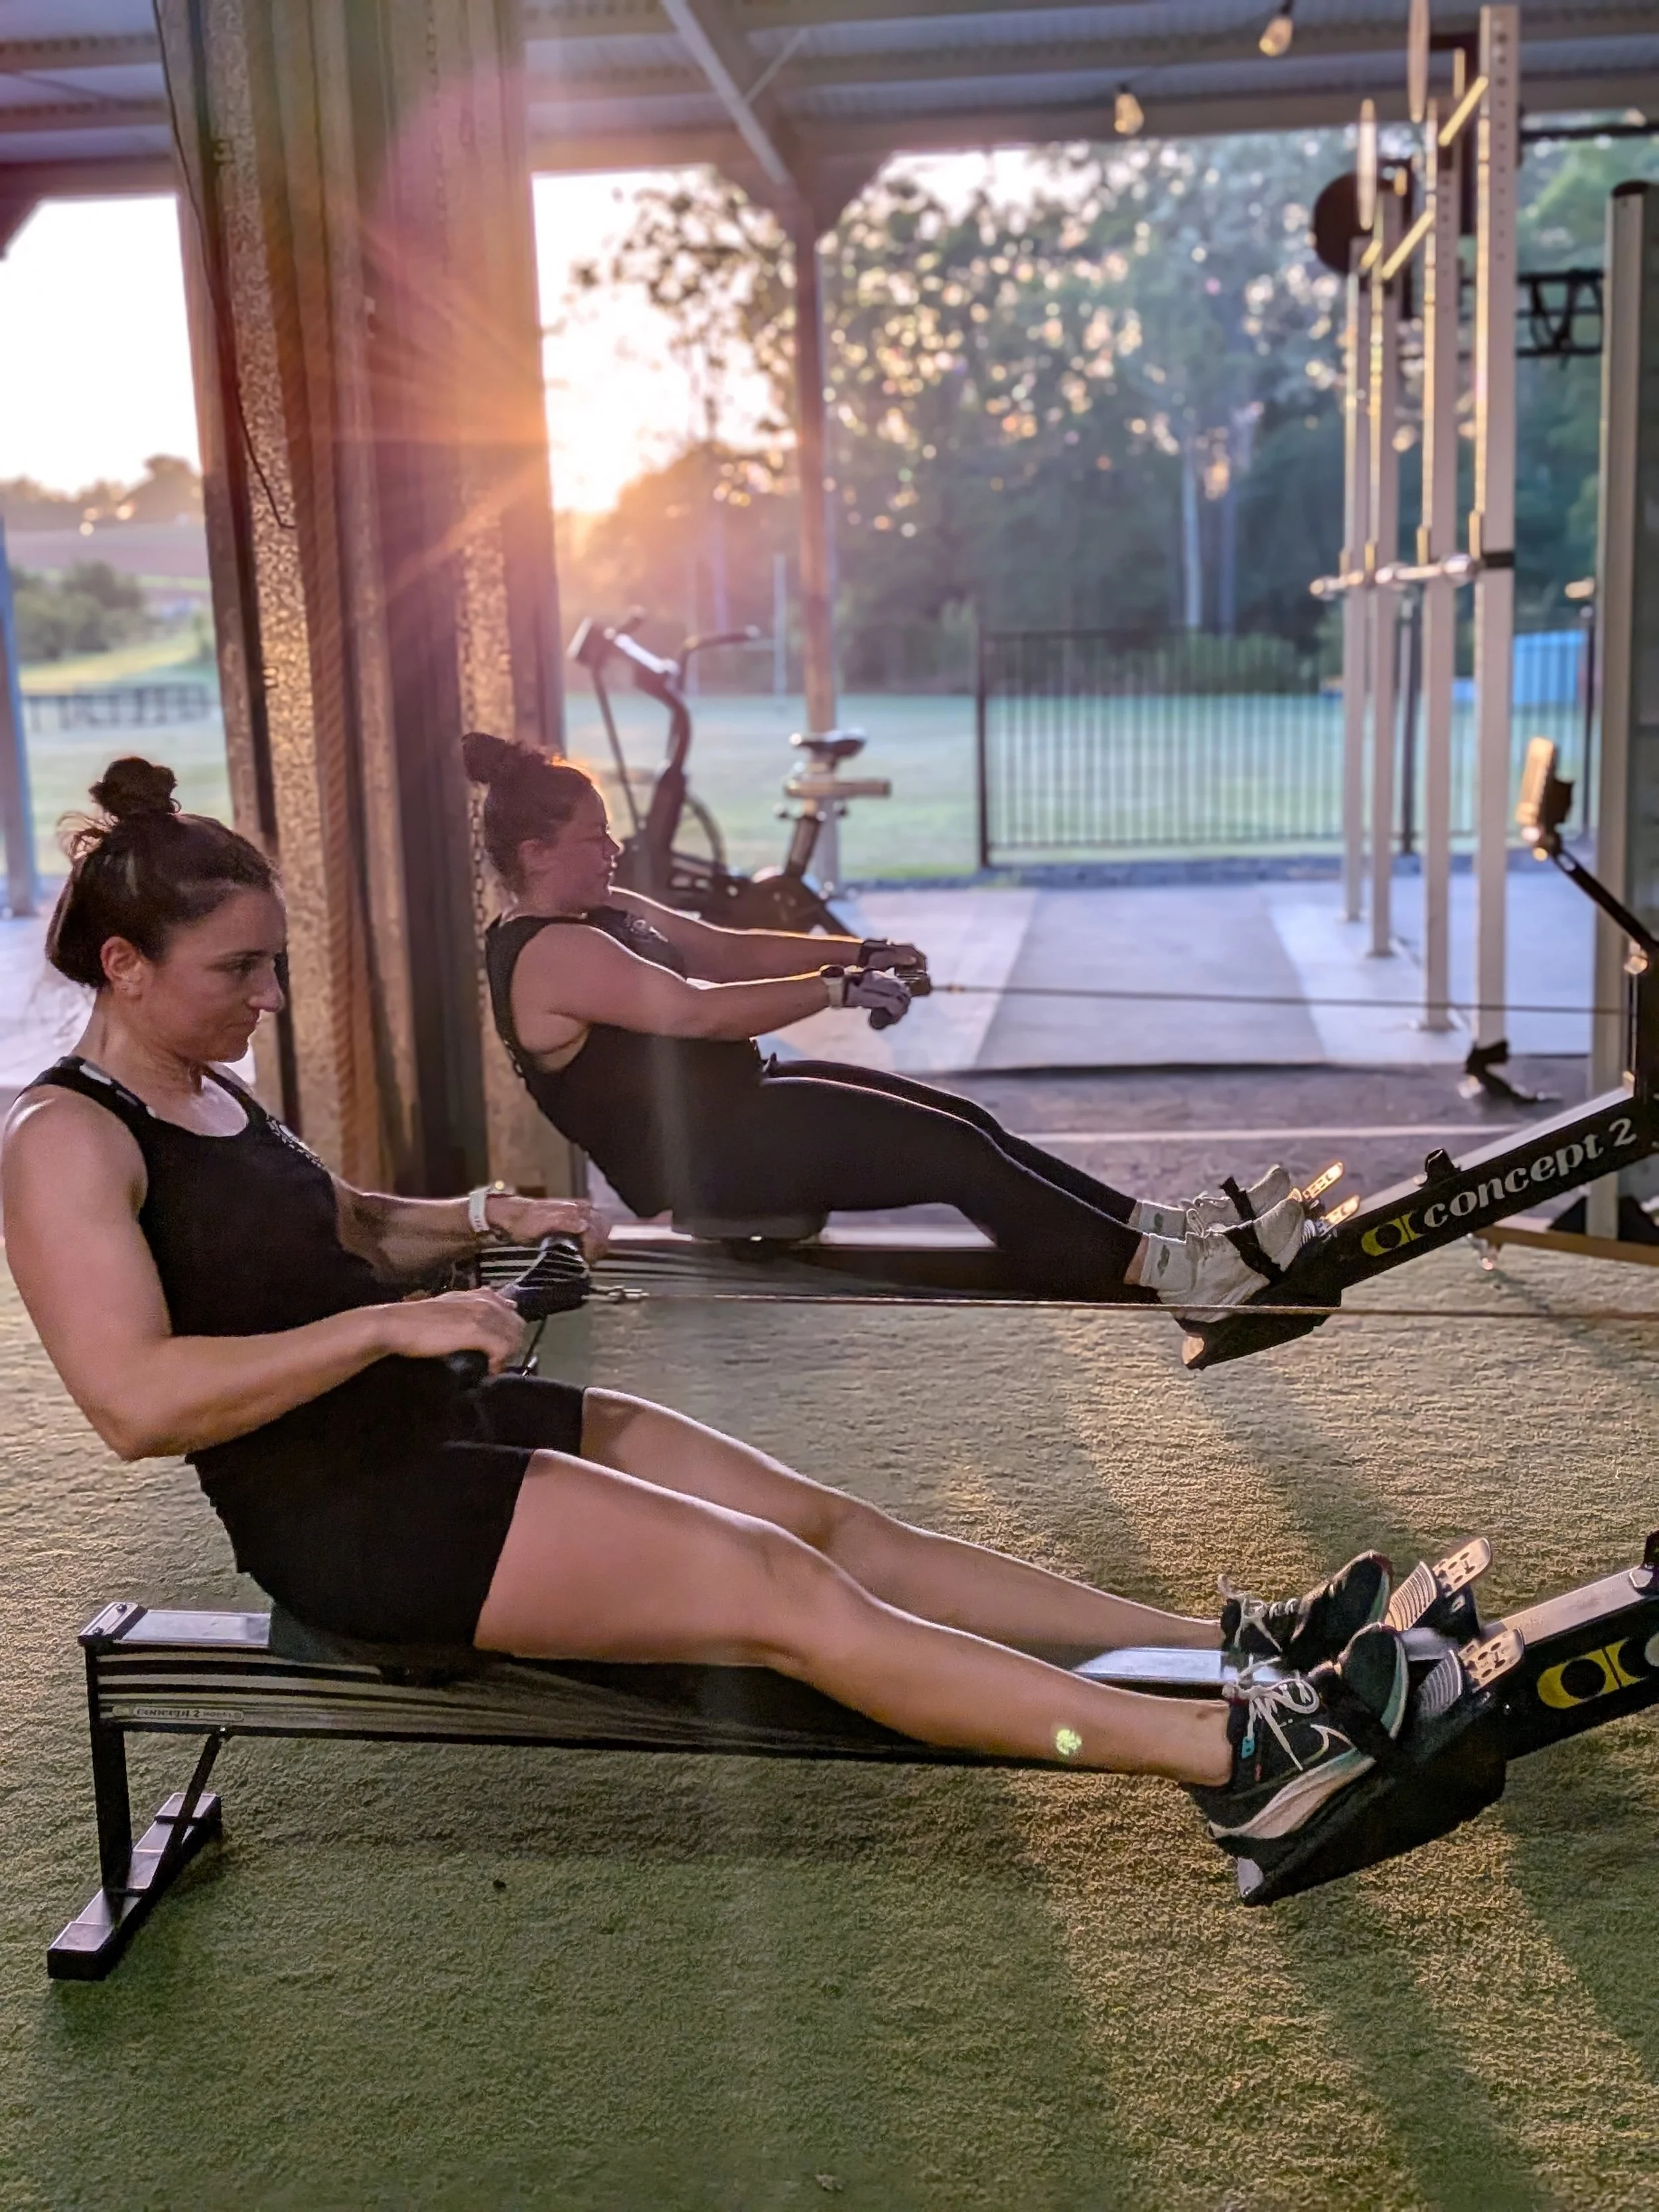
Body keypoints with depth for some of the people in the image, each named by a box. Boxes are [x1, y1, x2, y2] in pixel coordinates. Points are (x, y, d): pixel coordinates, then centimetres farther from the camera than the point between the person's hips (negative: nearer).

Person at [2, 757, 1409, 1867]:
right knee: (782, 1596, -19)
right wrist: (394, 1325, -27)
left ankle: (1231, 1647, -2)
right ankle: (1236, 1759, -21)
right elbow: (135, 1400, -27)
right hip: (351, 1517, -9)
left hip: (444, 1430, 9)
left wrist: (482, 1220, 14)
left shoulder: (207, 1094, 15)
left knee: (831, 1525, -2)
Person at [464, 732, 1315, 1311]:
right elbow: (698, 1008, -27)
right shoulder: (548, 954, -18)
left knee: (964, 1124, 1)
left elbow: (727, 947, 17)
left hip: (734, 1102, 10)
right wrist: (841, 987, -22)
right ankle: (1167, 1271, -13)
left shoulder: (600, 914, 14)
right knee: (954, 1154, -15)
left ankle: (1166, 1225, 1)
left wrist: (862, 953, 8)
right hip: (701, 1157, -10)